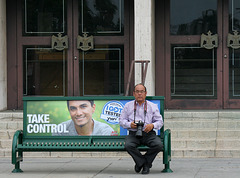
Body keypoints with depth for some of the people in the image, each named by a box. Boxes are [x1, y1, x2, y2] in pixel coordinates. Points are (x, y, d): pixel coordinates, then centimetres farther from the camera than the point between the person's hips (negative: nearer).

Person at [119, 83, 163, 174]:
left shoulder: (152, 106, 12)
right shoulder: (128, 106, 13)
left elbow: (160, 121, 10)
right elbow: (121, 120, 12)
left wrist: (152, 125, -13)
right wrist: (129, 124, -10)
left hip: (148, 134, 0)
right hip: (133, 134, 0)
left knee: (158, 145, -30)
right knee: (128, 145, -34)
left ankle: (140, 163, -9)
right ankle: (145, 163, -13)